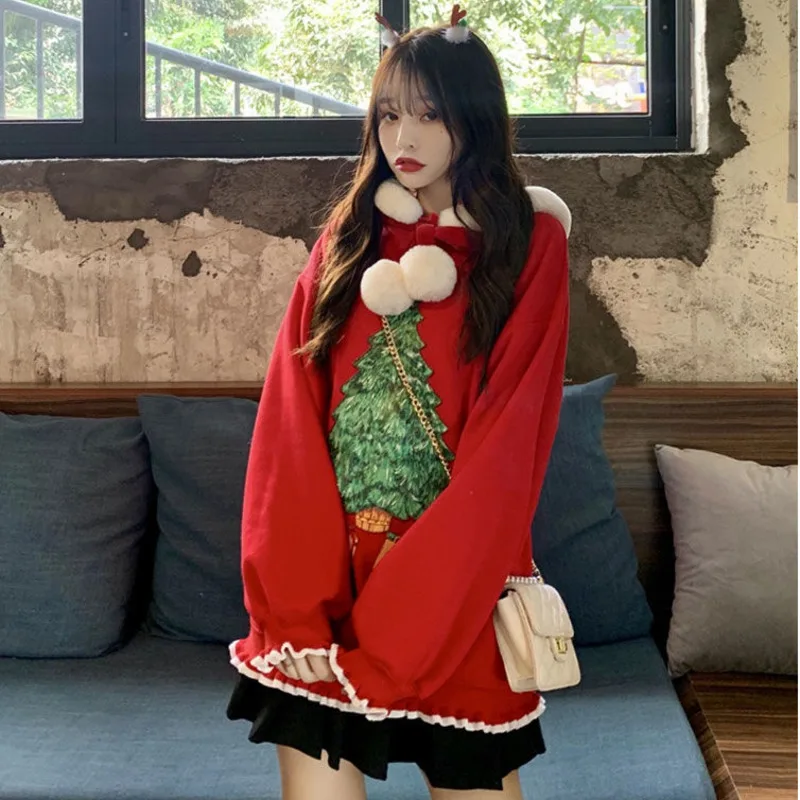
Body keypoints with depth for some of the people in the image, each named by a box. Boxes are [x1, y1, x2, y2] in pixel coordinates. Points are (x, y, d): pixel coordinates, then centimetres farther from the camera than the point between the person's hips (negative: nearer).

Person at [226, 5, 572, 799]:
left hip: (456, 592, -2)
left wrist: (390, 630, -14)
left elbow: (505, 449, -10)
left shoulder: (527, 246, -2)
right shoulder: (347, 240, 7)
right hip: (331, 582, 2)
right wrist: (296, 606, -11)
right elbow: (289, 428, 0)